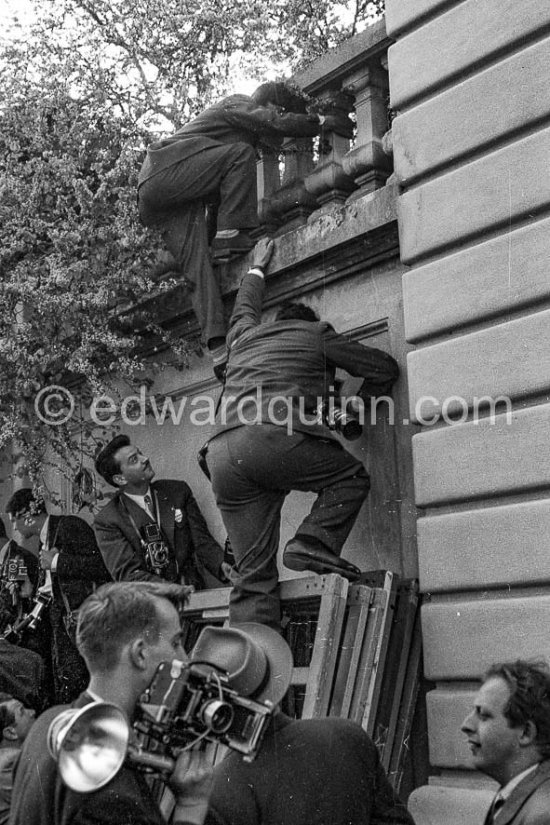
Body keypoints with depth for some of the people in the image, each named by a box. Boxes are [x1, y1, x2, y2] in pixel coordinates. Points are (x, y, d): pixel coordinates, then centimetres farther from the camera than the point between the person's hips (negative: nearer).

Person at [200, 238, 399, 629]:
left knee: (253, 574, 4)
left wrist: (257, 269, 74)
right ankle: (311, 545, -7)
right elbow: (384, 368, 25)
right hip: (274, 435, -5)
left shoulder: (245, 335, 33)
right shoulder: (316, 333, 21)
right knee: (351, 476, 14)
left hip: (221, 456, 5)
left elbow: (244, 308, 58)